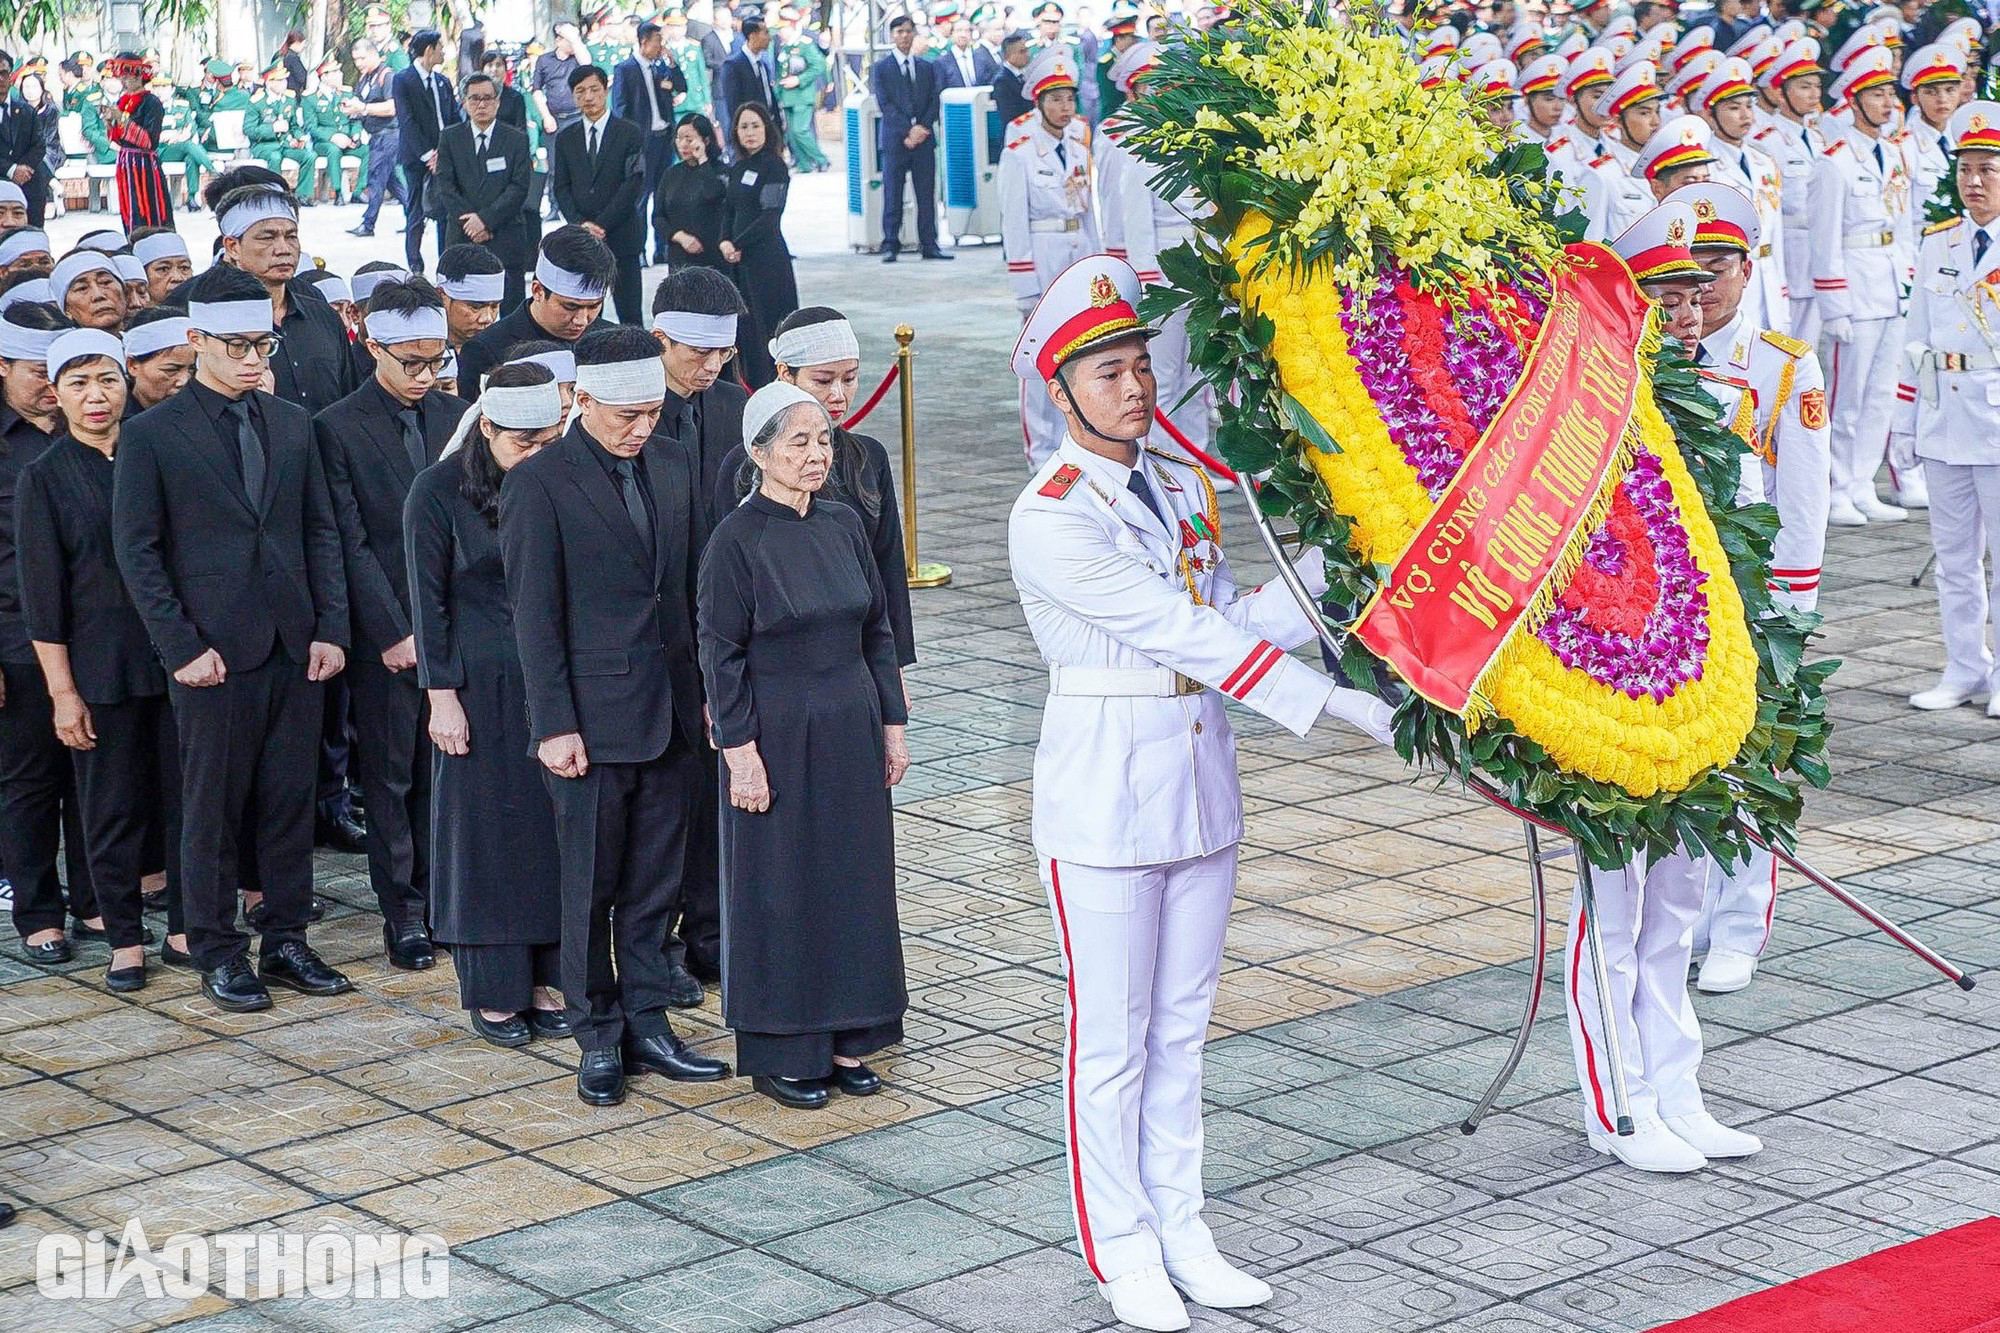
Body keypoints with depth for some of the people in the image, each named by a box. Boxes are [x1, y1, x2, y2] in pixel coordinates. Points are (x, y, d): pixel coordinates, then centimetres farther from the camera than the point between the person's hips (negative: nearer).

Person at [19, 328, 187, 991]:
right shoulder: (44, 477, -1)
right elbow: (43, 595, -2)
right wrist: (62, 692, -7)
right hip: (100, 668, -2)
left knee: (187, 798, 5)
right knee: (114, 807, 5)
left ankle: (185, 930, 17)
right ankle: (125, 941, 15)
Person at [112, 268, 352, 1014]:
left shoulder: (292, 425, 10)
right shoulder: (151, 435, -3)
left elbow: (321, 531, 12)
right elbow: (138, 552, -4)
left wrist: (331, 627, 2)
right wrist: (181, 647, -11)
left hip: (294, 647, 4)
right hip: (213, 651, -4)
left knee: (291, 801, 8)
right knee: (213, 806, 3)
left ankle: (286, 940, 19)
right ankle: (218, 953, 14)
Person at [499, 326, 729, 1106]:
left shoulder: (670, 473, 10)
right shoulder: (539, 484, -9)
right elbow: (535, 616, -10)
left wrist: (706, 695, 9)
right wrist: (554, 725, -13)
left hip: (670, 713, 5)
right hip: (592, 718, -5)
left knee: (654, 884, 11)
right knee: (590, 887, 4)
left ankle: (647, 1025, 21)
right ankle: (598, 1037, 15)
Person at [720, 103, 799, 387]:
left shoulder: (774, 166, -8)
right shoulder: (736, 168, 14)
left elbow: (770, 216, -14)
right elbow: (729, 210, 16)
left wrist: (738, 245, -11)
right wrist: (725, 242, -3)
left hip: (768, 257, -7)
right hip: (739, 258, 7)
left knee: (768, 323, -6)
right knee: (746, 327, 8)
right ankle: (754, 387, 14)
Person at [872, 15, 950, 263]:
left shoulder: (926, 68, 16)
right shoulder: (881, 68, 4)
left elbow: (934, 102, 10)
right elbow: (885, 105, -4)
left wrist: (921, 128, -7)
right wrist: (907, 132, -12)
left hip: (924, 139, 3)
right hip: (894, 139, -3)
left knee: (926, 195, 2)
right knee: (893, 195, -3)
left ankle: (929, 245, 6)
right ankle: (890, 245, 1)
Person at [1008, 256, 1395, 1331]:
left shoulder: (1183, 487, 7)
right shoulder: (1051, 519, -17)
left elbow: (1229, 624, 3)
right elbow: (1190, 638, -21)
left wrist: (1319, 567, -12)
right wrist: (1346, 708, -23)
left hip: (1199, 779, 7)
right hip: (1104, 792, -7)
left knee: (1181, 1024, 14)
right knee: (1111, 1037, 4)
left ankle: (1179, 1228, 25)